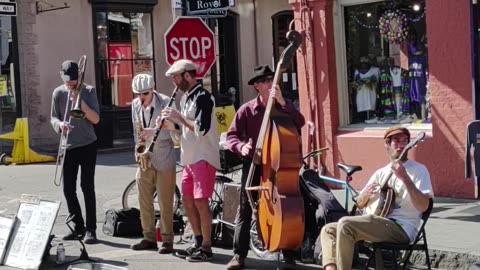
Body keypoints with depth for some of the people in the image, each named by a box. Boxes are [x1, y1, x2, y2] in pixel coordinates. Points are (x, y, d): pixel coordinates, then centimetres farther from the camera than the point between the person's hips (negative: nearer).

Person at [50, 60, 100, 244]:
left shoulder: (88, 91, -2)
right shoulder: (58, 93, 3)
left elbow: (96, 119, -8)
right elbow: (53, 118, 6)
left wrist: (80, 101, -19)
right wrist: (60, 125, -16)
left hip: (87, 145, -3)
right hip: (68, 147, 3)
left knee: (87, 187, -8)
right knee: (68, 189, 5)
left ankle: (91, 230, -3)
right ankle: (78, 227, 18)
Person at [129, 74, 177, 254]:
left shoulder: (165, 102, -10)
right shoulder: (135, 105, 6)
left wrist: (153, 132, -26)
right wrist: (138, 150, 0)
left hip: (164, 159, -5)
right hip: (144, 160, 6)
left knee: (165, 204, -1)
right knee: (144, 202, 9)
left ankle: (167, 240, 6)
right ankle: (149, 238, 19)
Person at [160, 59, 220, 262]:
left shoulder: (203, 97, -14)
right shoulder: (185, 98, 15)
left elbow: (202, 129, -23)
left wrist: (179, 117, -17)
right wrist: (169, 124, 6)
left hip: (204, 157, -10)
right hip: (189, 158, 10)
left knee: (200, 201, -8)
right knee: (187, 201, 12)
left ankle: (206, 248, -1)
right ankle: (198, 243, 21)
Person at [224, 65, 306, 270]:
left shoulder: (284, 106, 2)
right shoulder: (247, 110, -2)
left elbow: (299, 123, -16)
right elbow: (231, 136, -2)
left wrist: (282, 102, -24)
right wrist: (241, 146, -23)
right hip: (254, 164, -1)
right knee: (245, 210, -6)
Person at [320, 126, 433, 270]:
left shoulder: (418, 170, -2)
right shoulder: (381, 173, 17)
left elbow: (423, 206, -16)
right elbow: (360, 204, 20)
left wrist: (405, 178, -24)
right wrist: (366, 194, -4)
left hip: (401, 228, -8)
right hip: (378, 225, 8)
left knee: (345, 224, -25)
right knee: (328, 230, -2)